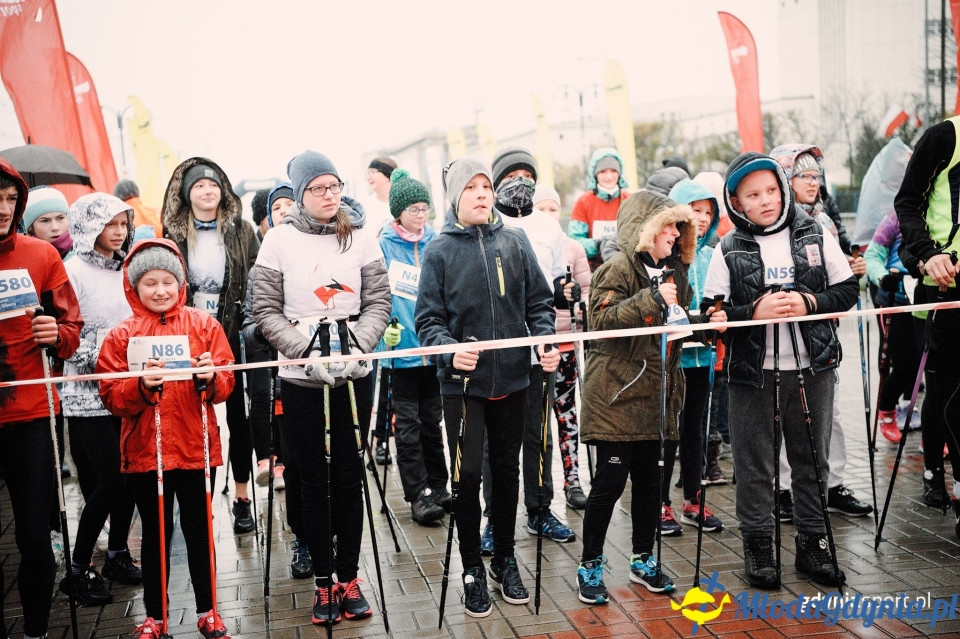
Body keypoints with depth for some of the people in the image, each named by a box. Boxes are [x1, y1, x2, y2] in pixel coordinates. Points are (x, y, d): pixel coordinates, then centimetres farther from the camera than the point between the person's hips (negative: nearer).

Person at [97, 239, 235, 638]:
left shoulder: (205, 325, 2)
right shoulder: (121, 336, 2)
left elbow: (226, 382, -2)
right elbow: (111, 397, -3)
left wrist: (210, 378, -23)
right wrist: (141, 386, -21)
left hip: (195, 447, 0)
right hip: (144, 451, 0)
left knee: (198, 529, 11)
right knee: (155, 533, 12)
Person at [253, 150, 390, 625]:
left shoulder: (361, 235, 2)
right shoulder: (280, 240, -1)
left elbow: (378, 301, 3)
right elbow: (266, 310, -2)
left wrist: (356, 347, -12)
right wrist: (308, 351, -13)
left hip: (353, 374, 1)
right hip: (301, 377, -1)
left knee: (348, 477, 6)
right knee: (314, 480, 6)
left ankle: (348, 578, 19)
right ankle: (323, 581, 19)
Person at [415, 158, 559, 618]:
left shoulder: (515, 241, 2)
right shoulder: (439, 251, -3)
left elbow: (539, 302, 6)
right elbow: (428, 319, -5)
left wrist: (545, 341, -10)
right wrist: (450, 350, -23)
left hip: (512, 378, 2)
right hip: (463, 382, -2)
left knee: (507, 471, 14)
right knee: (468, 475, 2)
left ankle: (505, 561, 31)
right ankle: (472, 569, 21)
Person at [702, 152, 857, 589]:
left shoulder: (815, 236, 3)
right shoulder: (728, 250, -1)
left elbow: (848, 290, 6)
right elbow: (711, 313, -3)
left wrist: (810, 302, -12)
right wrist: (753, 311, -19)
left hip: (811, 369, 2)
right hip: (752, 372, -1)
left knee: (811, 460, 12)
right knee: (755, 465, 6)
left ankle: (812, 544, 26)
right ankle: (757, 546, 20)